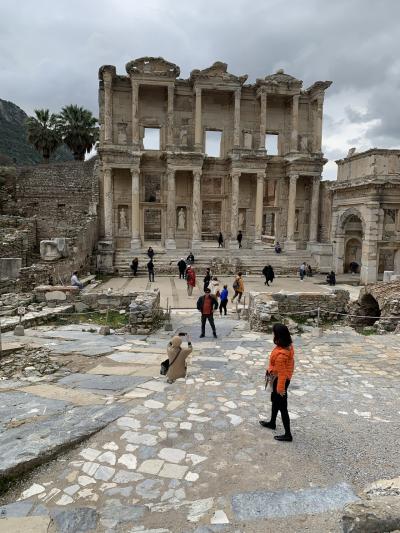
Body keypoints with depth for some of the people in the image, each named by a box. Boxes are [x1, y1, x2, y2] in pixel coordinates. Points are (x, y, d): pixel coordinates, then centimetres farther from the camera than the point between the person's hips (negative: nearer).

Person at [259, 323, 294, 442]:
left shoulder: (281, 354, -35)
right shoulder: (288, 346, -6)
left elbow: (282, 373, -28)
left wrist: (281, 389, -18)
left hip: (280, 380, -10)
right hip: (285, 377, 10)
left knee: (282, 406, 5)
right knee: (275, 401, 27)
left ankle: (288, 435, 20)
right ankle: (272, 422, 47)